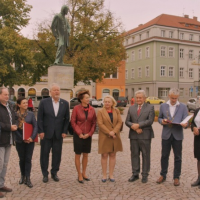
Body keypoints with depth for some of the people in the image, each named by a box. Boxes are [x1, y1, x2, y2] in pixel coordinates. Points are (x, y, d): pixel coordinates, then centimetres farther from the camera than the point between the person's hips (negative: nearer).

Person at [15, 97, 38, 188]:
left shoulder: (31, 114, 0)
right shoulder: (15, 115, -4)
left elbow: (35, 126, -1)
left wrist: (32, 137, -14)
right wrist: (22, 139, -11)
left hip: (30, 140, 0)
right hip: (20, 141, 0)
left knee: (28, 159, 1)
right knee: (22, 159, 11)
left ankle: (28, 178, 7)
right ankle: (22, 176, 29)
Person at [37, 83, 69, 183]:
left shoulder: (65, 103, 3)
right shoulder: (44, 102, -2)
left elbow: (66, 119, 5)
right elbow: (40, 118, -2)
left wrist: (64, 131, -2)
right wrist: (41, 131, -7)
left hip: (59, 134, 2)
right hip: (46, 133, -1)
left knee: (57, 154, 8)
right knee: (44, 153, 7)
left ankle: (54, 173, 24)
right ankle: (45, 174, 21)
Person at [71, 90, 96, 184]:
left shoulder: (92, 109, 1)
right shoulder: (76, 108, -8)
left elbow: (94, 123, 4)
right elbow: (73, 122, -7)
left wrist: (89, 134, -5)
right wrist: (79, 133, -11)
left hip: (88, 136, 4)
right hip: (78, 135, -3)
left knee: (86, 155, 13)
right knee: (78, 155, 5)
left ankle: (84, 173, 28)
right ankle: (79, 175, 17)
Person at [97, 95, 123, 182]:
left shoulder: (116, 111, 9)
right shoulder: (100, 112, 0)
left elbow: (119, 122, 1)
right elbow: (100, 124, -9)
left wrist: (114, 132, -13)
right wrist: (109, 132, -16)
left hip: (115, 137, 3)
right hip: (104, 137, -3)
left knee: (113, 155, 7)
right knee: (104, 155, 2)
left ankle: (111, 175, 16)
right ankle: (104, 175, 11)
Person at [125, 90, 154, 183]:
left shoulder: (150, 107, 2)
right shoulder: (131, 108, 12)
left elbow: (150, 121, -10)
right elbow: (127, 121, 5)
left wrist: (138, 125, -16)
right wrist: (134, 128, -12)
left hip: (145, 135, -3)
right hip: (133, 136, 3)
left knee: (146, 155, 4)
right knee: (134, 155, 9)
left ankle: (145, 175, 15)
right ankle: (135, 174, 20)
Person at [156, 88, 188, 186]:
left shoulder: (183, 107, 2)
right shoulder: (163, 106, 6)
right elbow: (159, 118, 11)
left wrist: (185, 124, -25)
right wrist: (162, 121, -12)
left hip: (177, 135, -1)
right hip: (166, 135, 1)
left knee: (177, 157, 6)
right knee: (164, 156, 9)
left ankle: (176, 177, 19)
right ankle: (163, 175, 24)